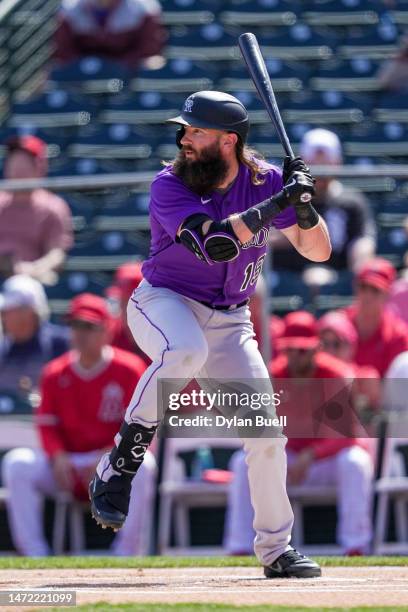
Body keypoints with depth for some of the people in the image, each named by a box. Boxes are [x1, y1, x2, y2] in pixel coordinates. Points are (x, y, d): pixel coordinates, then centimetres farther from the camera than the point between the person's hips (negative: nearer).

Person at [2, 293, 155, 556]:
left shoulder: (129, 369, -4)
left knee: (142, 464, -36)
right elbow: (47, 425, 7)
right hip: (67, 464, 3)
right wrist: (58, 456, -14)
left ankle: (126, 556, -28)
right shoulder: (56, 373, 7)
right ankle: (34, 555, -22)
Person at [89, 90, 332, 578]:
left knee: (267, 432, -2)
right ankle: (120, 465, -26)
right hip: (164, 303, -4)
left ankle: (276, 549, 15)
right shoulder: (169, 185, -17)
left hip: (228, 320, 4)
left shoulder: (265, 181, -5)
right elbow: (215, 242, -33)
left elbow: (318, 251, -1)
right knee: (184, 351, -40)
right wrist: (279, 202, -31)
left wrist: (305, 205, -21)